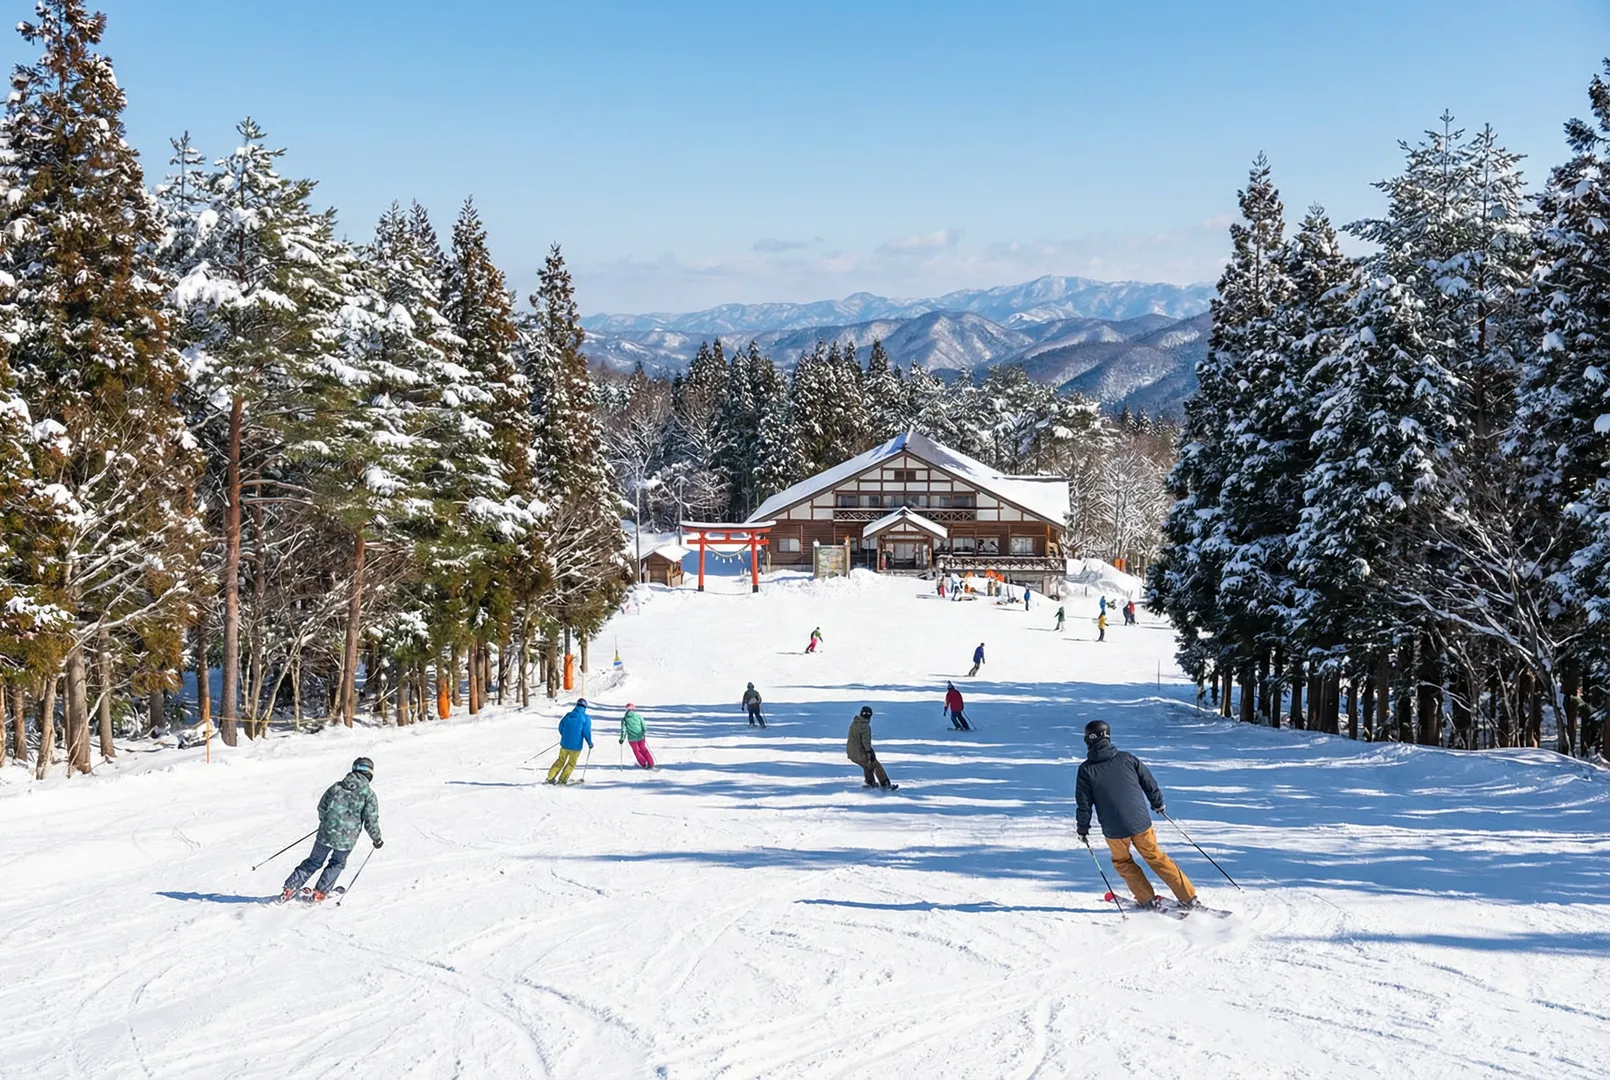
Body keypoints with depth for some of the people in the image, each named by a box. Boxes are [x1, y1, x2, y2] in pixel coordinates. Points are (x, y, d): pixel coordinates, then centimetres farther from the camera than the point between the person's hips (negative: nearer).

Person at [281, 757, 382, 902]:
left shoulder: (336, 786, 5)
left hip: (326, 834, 2)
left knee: (314, 861, 19)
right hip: (346, 839, -2)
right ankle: (320, 892, 16)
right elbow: (371, 821, -8)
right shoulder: (369, 794, -5)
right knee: (337, 864, 23)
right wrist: (377, 839, 7)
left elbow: (322, 808, 13)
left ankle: (290, 888, 15)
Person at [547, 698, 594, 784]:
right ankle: (562, 779, 15)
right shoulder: (586, 718, -9)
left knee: (561, 760, 21)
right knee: (571, 763, 17)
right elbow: (587, 732, -13)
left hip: (565, 744, 3)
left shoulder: (568, 715, 2)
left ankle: (550, 777, 17)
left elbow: (560, 728, 10)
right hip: (576, 746, -3)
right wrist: (590, 743, 2)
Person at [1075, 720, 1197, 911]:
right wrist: (1158, 804, 24)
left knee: (1122, 862, 23)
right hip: (1141, 823, 2)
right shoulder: (1127, 759, -1)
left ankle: (1148, 900, 20)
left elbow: (1084, 803, -4)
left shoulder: (1086, 770, -7)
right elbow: (1150, 783, 6)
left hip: (1114, 830, -2)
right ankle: (1188, 897, 18)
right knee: (1155, 857, 18)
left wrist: (1083, 829, 10)